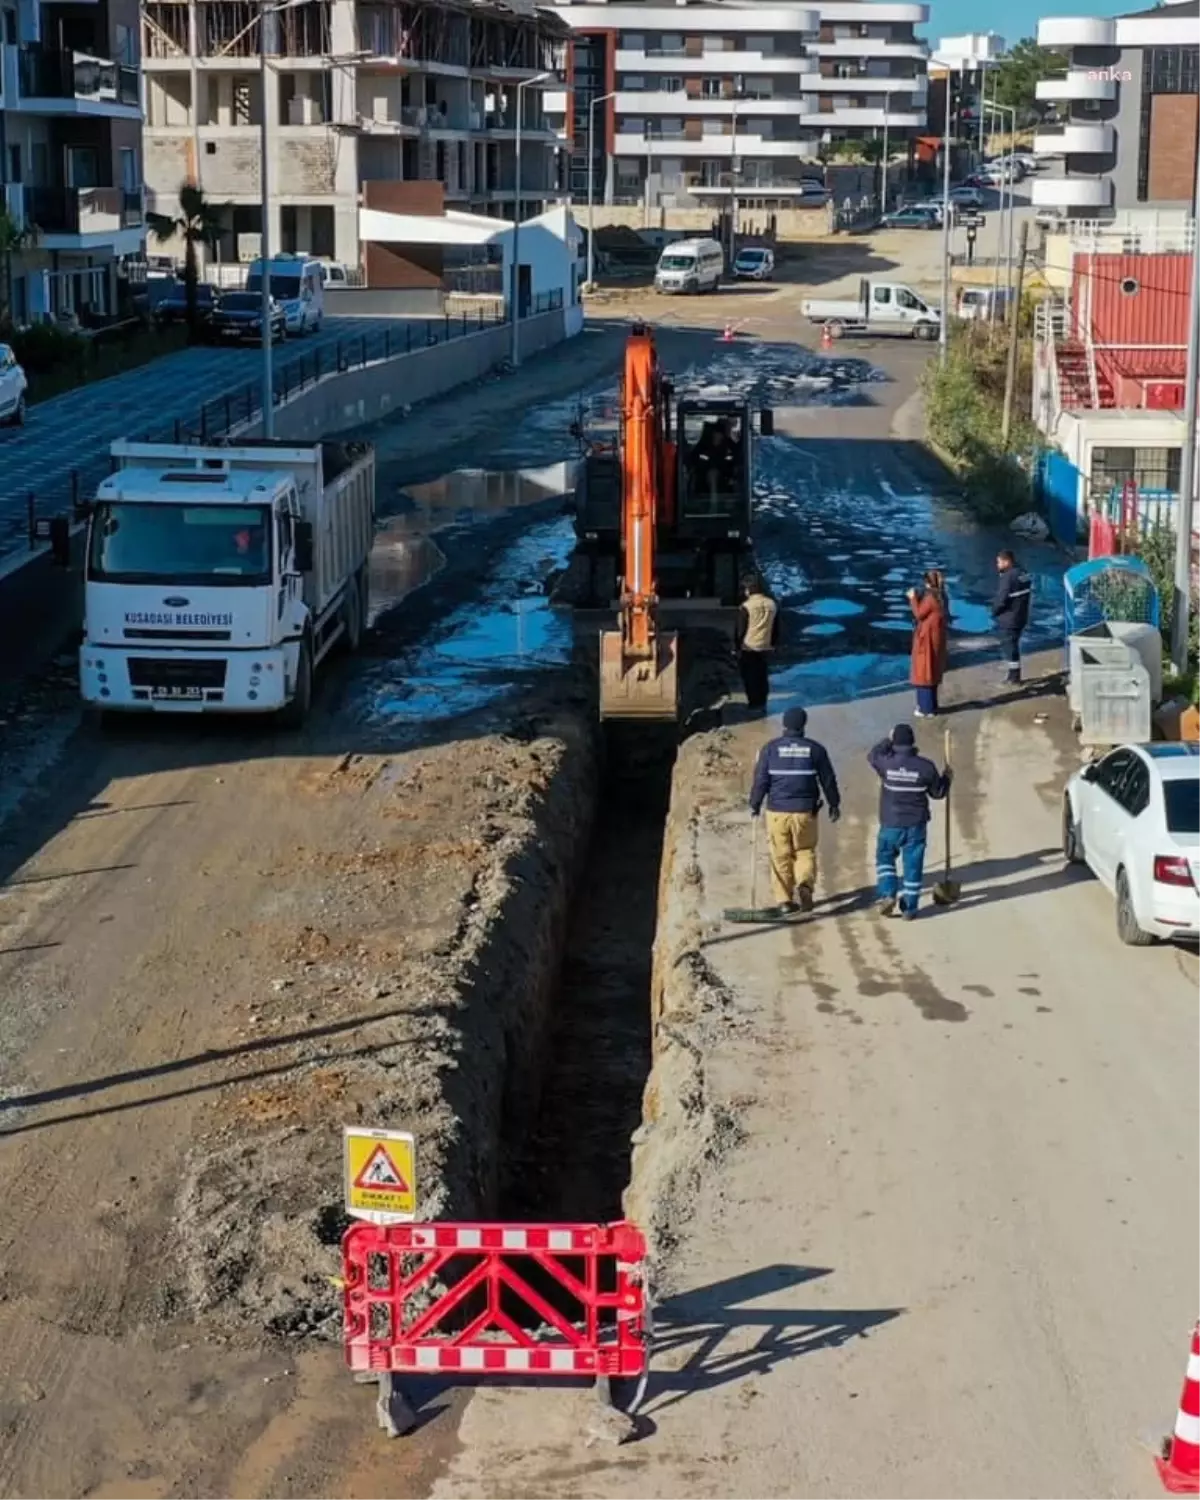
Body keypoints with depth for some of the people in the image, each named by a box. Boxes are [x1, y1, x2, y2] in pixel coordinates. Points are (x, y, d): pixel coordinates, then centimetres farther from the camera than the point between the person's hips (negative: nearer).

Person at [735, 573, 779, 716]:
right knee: (762, 676, 14)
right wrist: (773, 644, 18)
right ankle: (762, 704, 17)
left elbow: (741, 629, -11)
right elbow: (776, 628, 9)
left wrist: (737, 647, -2)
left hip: (748, 648, -5)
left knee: (750, 677, 5)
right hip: (765, 647, 5)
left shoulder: (746, 606, -15)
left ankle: (754, 704, 6)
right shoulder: (772, 604, 2)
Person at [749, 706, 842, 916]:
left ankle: (784, 901, 9)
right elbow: (828, 780, 6)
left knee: (781, 857, 9)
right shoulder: (815, 749, 0)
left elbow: (760, 780, -2)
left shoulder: (770, 748, -2)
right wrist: (834, 804, 19)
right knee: (805, 852, 14)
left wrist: (755, 805, 12)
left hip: (777, 812, 0)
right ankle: (805, 884, -12)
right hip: (805, 812, 0)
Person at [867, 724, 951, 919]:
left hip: (891, 824, 0)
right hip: (916, 825, 0)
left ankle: (888, 894, 2)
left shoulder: (886, 763, -12)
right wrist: (946, 777, 21)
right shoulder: (925, 767, -10)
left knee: (885, 858, 20)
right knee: (913, 865, 8)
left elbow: (873, 755, 12)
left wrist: (888, 741, 21)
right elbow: (937, 792, 4)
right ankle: (909, 908, 11)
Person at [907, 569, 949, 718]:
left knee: (924, 673, -1)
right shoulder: (940, 597, 6)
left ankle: (927, 709, 2)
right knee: (931, 672, 17)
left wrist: (913, 598, -6)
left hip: (927, 640, -9)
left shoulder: (930, 598, -21)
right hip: (935, 639, 9)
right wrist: (917, 598, 15)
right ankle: (930, 705, 25)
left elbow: (919, 614, -14)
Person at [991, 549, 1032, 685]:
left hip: (1008, 619, -9)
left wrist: (994, 611, -7)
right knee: (1013, 644, 20)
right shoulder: (1023, 574, 6)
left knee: (1009, 645, 2)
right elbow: (1028, 593, 14)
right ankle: (1014, 672, 29)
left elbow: (1001, 600, -25)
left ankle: (1014, 675, 8)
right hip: (1021, 616, 9)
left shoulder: (1008, 577, -23)